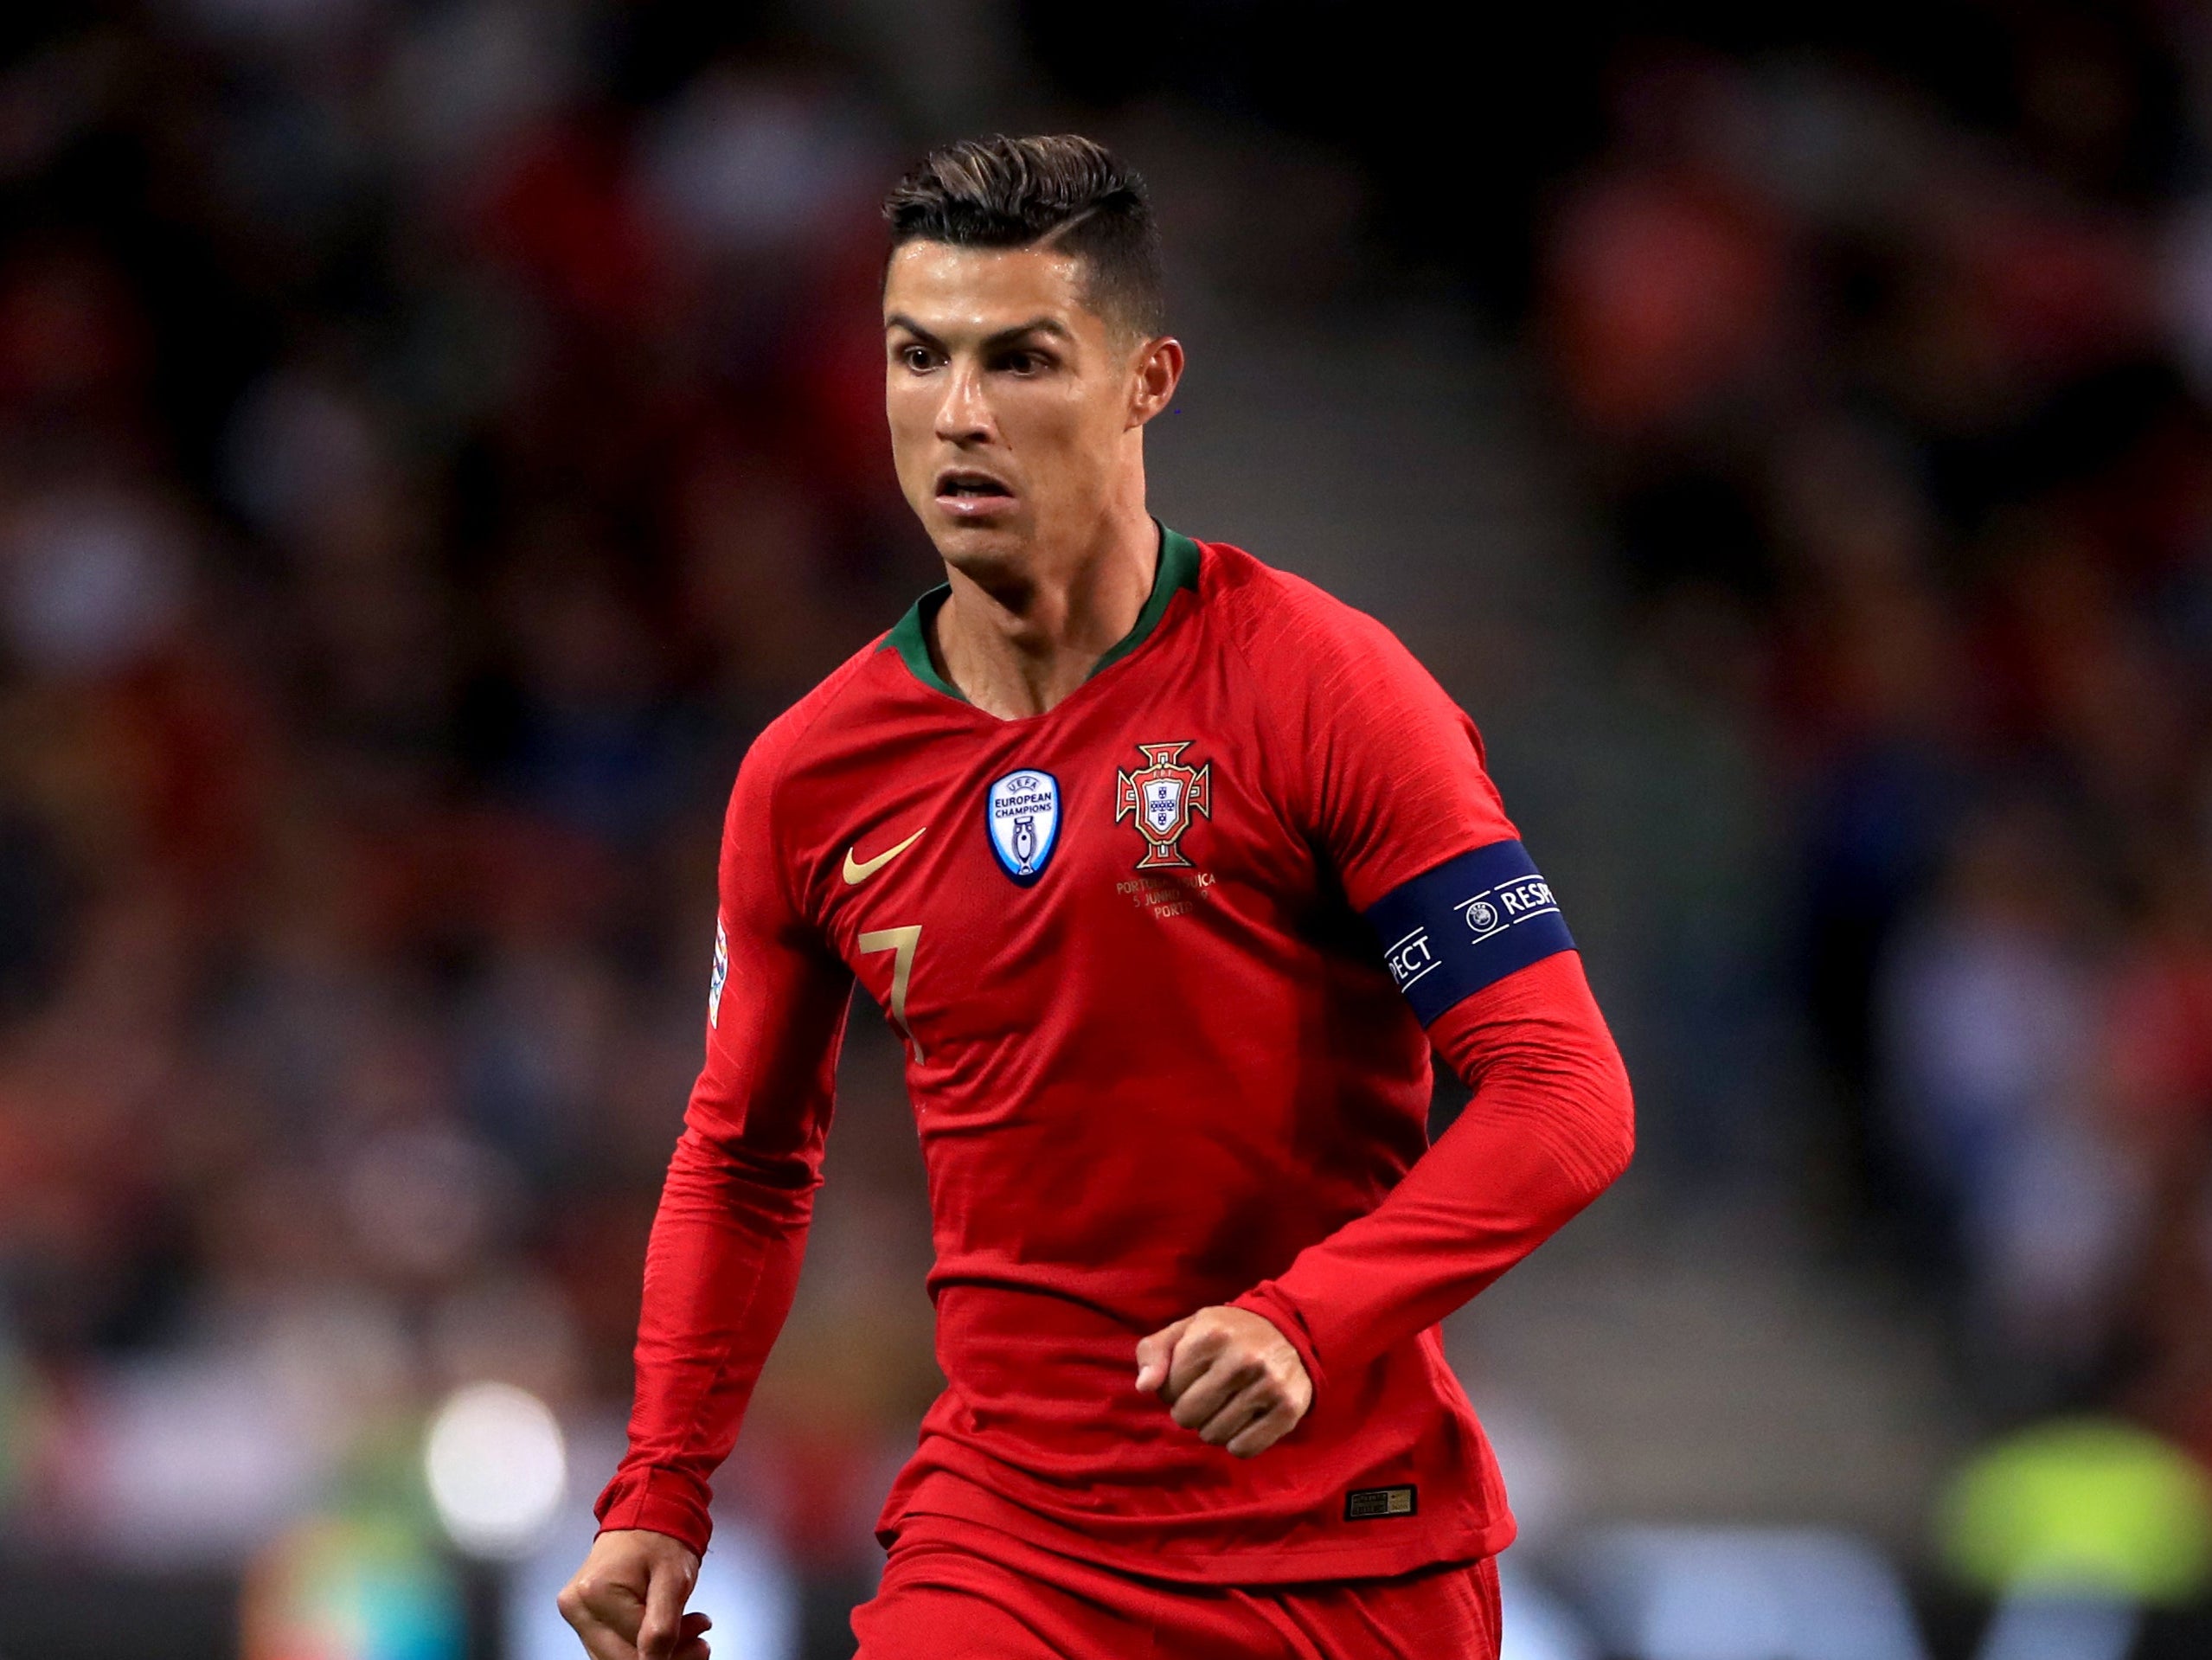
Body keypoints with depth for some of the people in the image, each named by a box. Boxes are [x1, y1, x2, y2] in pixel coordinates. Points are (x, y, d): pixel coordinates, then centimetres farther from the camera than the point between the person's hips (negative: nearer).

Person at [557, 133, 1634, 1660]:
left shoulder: (1317, 689, -9)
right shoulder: (810, 777, 3)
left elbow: (1566, 1099, -12)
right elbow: (744, 1158, 17)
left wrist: (1305, 1323, -26)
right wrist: (660, 1501, 5)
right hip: (1005, 1527, 2)